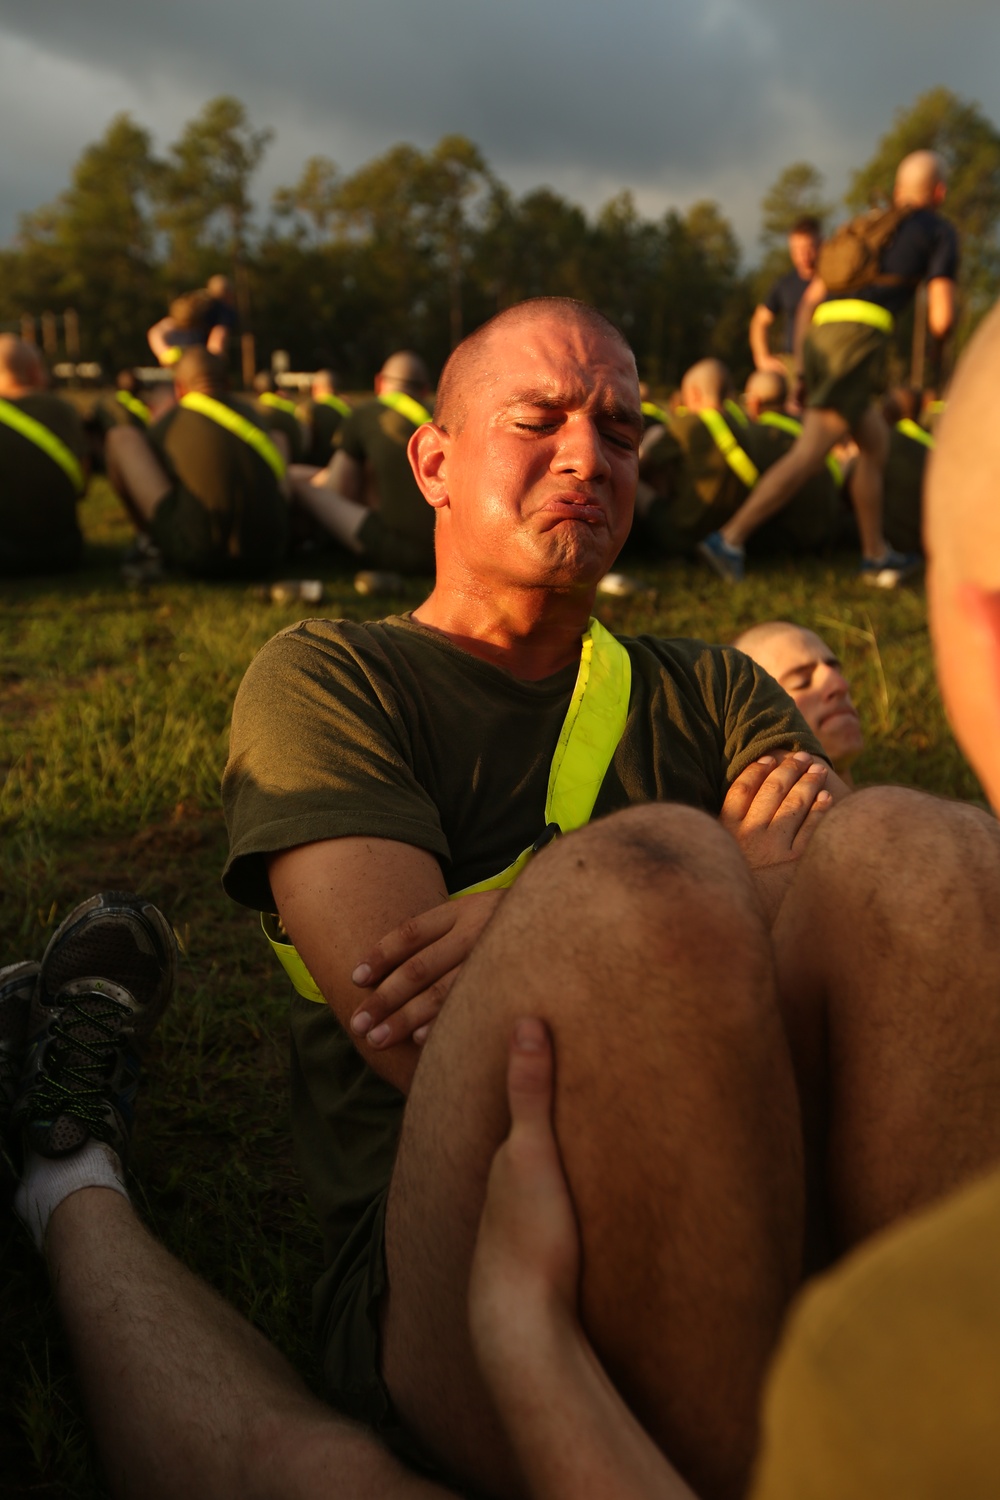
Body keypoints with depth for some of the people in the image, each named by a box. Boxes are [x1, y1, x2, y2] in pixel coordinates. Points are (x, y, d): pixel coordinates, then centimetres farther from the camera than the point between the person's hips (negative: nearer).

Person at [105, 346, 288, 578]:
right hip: (267, 556, 4)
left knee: (122, 437, 12)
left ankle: (152, 539, 21)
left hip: (199, 557, -3)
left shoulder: (174, 418, 8)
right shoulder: (249, 412, 17)